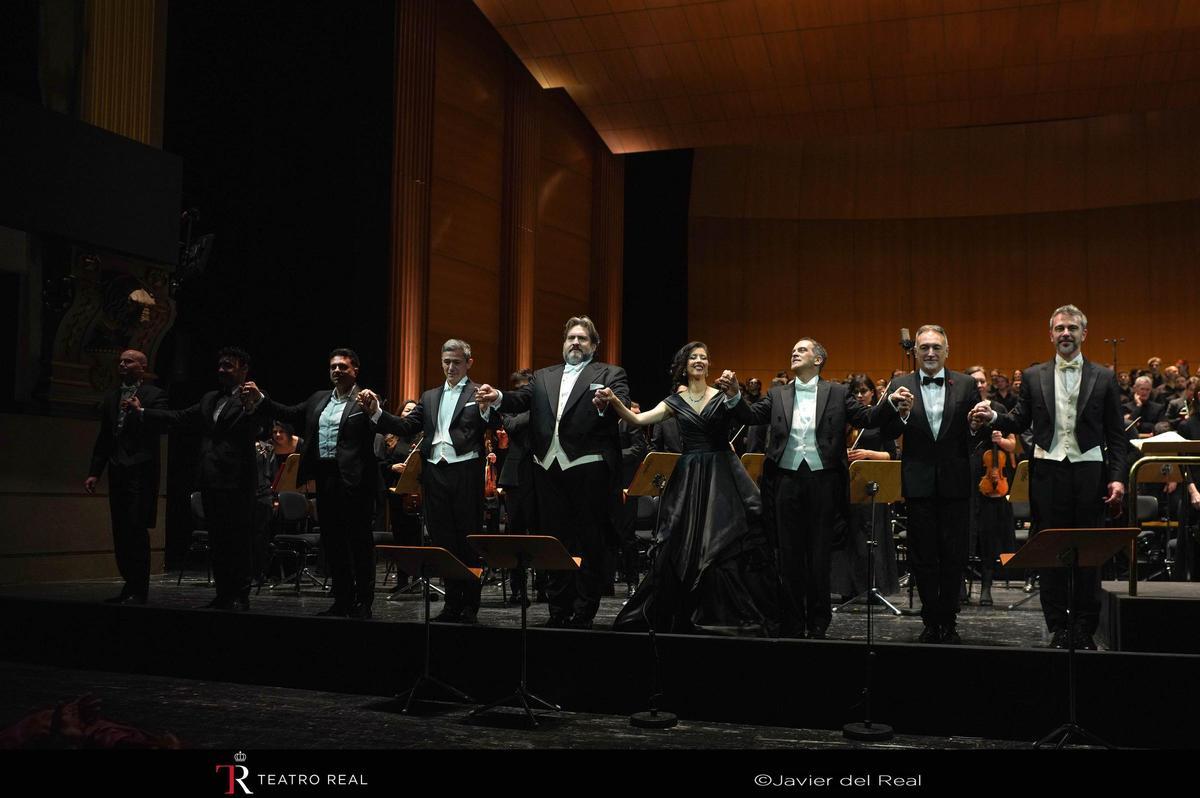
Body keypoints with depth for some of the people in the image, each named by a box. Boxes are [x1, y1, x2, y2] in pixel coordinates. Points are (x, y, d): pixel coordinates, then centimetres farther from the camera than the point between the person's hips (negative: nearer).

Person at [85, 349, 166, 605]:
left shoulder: (155, 395, 0)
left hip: (141, 471, -6)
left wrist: (140, 411, -30)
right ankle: (129, 586, 16)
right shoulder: (111, 397, 17)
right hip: (117, 471, 6)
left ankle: (139, 591, -3)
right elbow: (103, 438, 18)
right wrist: (94, 472, 12)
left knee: (137, 529, -9)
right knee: (120, 532, 8)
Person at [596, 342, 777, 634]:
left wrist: (735, 391, -29)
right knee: (682, 545, 1)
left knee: (724, 542, -3)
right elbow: (638, 420, -5)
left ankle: (727, 614, 9)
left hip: (722, 476, -1)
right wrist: (614, 401, -21)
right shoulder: (675, 401, 7)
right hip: (688, 478, 1)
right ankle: (681, 614, 16)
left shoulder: (722, 396, 5)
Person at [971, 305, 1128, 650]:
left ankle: (1085, 629, 14)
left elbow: (1116, 434, 5)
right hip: (1048, 471, 1)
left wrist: (1118, 476, -4)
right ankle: (1059, 628, 14)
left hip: (1089, 471, -1)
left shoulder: (1104, 378, 5)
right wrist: (993, 417, -13)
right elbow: (1020, 421, 8)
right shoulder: (1034, 376, 8)